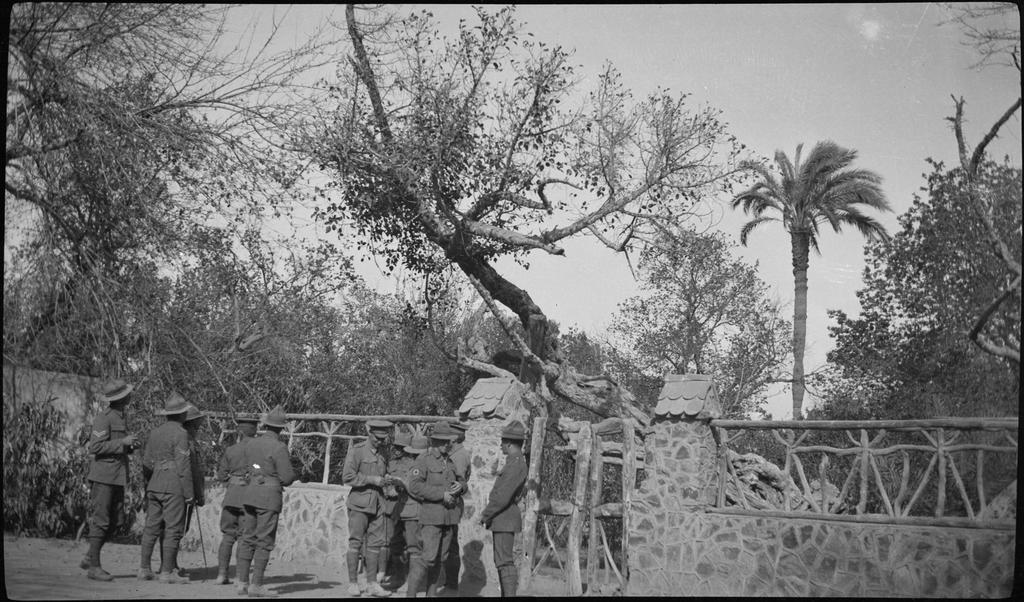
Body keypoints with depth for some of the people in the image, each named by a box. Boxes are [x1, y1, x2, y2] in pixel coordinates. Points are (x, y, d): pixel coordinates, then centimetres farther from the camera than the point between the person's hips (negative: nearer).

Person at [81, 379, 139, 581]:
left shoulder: (120, 418, 16)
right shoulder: (104, 418, -13)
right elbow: (95, 447, -19)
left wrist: (131, 445, 2)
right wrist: (122, 442, -20)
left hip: (118, 477, 9)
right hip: (103, 475, -9)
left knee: (113, 522, 10)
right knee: (100, 521, -4)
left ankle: (89, 558, 22)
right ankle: (94, 567, 2)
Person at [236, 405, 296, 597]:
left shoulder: (251, 443, 7)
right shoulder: (279, 448, -13)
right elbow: (287, 477, -13)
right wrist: (291, 474, 8)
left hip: (250, 494, 7)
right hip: (269, 496, -7)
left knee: (248, 539, 12)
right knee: (265, 542, -1)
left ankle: (242, 582, 12)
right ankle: (256, 585, -2)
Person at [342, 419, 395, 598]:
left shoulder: (384, 451, 10)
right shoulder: (357, 450, -8)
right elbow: (347, 477, -13)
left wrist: (386, 479, 2)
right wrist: (373, 480, -15)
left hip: (378, 503, 5)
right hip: (360, 502, -5)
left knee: (375, 543, 4)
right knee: (356, 543, -2)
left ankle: (372, 584, 10)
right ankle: (353, 583, 6)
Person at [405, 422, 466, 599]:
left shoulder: (450, 462, 18)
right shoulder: (423, 460, -6)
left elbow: (462, 481, 27)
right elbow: (414, 486, -17)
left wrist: (460, 485, 1)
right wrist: (441, 494, -18)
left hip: (448, 517, 7)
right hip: (431, 516, -7)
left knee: (439, 559, 10)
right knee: (428, 558, -13)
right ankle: (410, 593, -7)